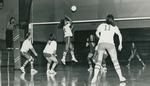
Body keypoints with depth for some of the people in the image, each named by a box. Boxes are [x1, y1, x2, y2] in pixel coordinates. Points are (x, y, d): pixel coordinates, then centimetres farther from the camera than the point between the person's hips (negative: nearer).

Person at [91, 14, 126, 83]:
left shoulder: (102, 25, 16)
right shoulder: (114, 27, 16)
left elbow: (97, 33, 9)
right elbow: (120, 35, 12)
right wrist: (120, 44, 19)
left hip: (101, 43, 1)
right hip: (110, 43, -1)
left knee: (99, 60, 6)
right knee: (115, 60, 6)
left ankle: (94, 77, -4)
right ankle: (120, 77, 7)